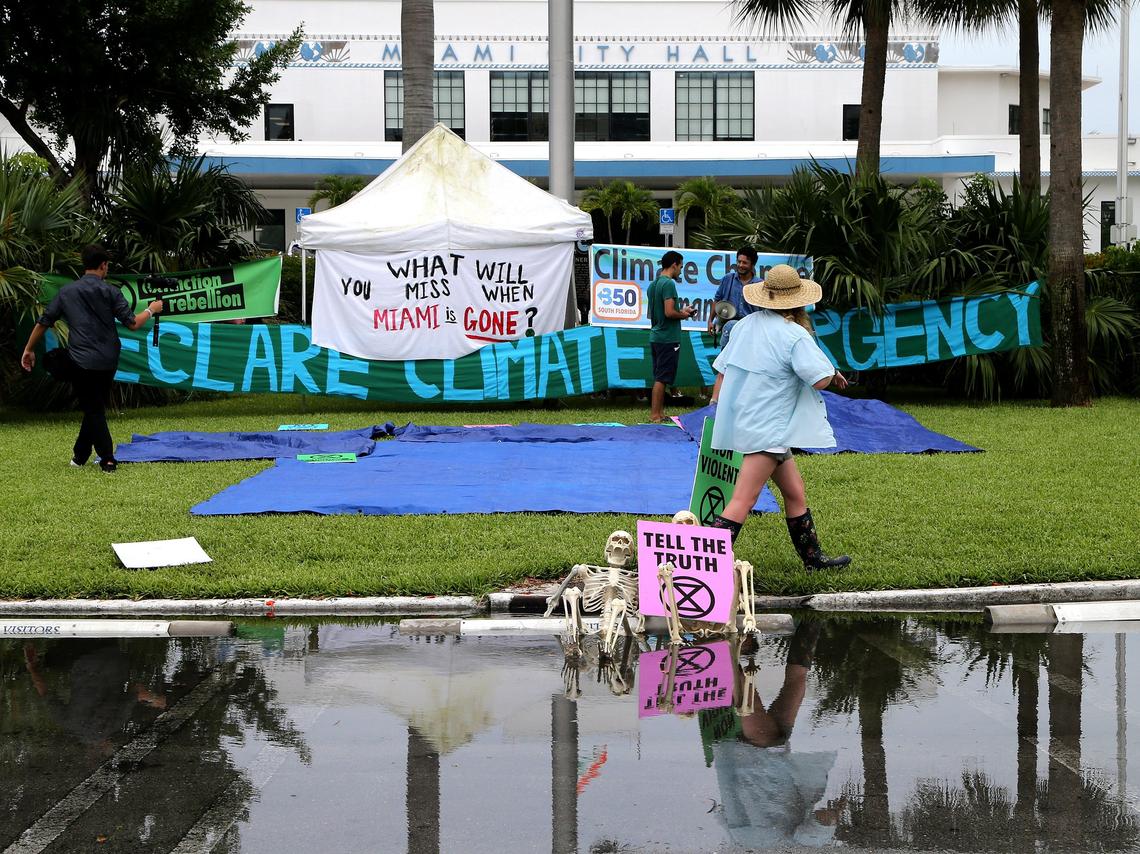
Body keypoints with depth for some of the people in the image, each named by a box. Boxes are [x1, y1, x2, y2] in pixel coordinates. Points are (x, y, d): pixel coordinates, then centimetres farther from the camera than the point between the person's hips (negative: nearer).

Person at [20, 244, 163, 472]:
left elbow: (43, 322, 7)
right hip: (108, 362, 1)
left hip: (82, 362, -1)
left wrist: (29, 349, 18)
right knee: (95, 407, 17)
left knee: (93, 409, 3)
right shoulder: (110, 292, -3)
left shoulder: (66, 292, 3)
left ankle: (107, 459, -6)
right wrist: (151, 310, 11)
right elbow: (132, 323, -8)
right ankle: (80, 455, 24)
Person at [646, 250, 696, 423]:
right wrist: (684, 314, -4)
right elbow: (669, 312, -23)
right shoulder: (669, 284, -15)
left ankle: (659, 413, 18)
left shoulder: (653, 284, 14)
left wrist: (681, 312, 16)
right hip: (668, 338, -9)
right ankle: (655, 416, -4)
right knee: (661, 378, -5)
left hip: (656, 336, 9)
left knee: (659, 377, 14)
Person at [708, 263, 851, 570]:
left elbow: (723, 369, 12)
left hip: (741, 420, 9)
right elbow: (820, 379, -22)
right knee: (743, 501, -11)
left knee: (795, 492, 19)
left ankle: (813, 557, 28)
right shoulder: (795, 335, -16)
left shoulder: (746, 324, 7)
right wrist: (834, 373, 0)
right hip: (767, 428, -9)